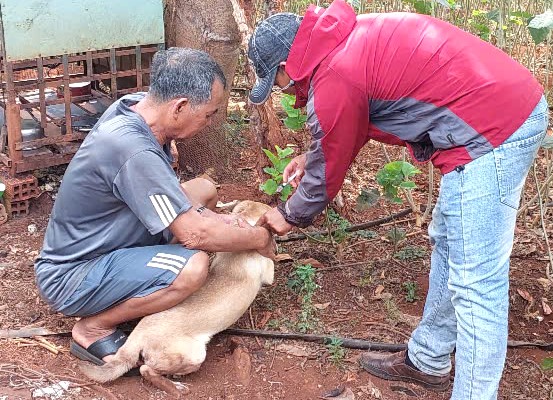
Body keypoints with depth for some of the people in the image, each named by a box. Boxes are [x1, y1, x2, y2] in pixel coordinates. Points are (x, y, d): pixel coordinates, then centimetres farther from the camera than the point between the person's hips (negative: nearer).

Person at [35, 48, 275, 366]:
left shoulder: (136, 106, -6)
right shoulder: (133, 151, -33)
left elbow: (166, 189, 9)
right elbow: (195, 235, -28)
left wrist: (210, 217, -5)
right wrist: (259, 238, -11)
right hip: (70, 278, -9)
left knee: (204, 190, 8)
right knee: (193, 266, -32)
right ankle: (93, 328, -8)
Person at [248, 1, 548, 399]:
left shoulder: (333, 78, -15)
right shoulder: (349, 38, 12)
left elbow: (329, 170, 0)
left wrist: (290, 215, 17)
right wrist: (313, 155, 29)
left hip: (491, 133, -11)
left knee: (474, 283, -5)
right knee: (447, 244, 20)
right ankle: (428, 360, 35)